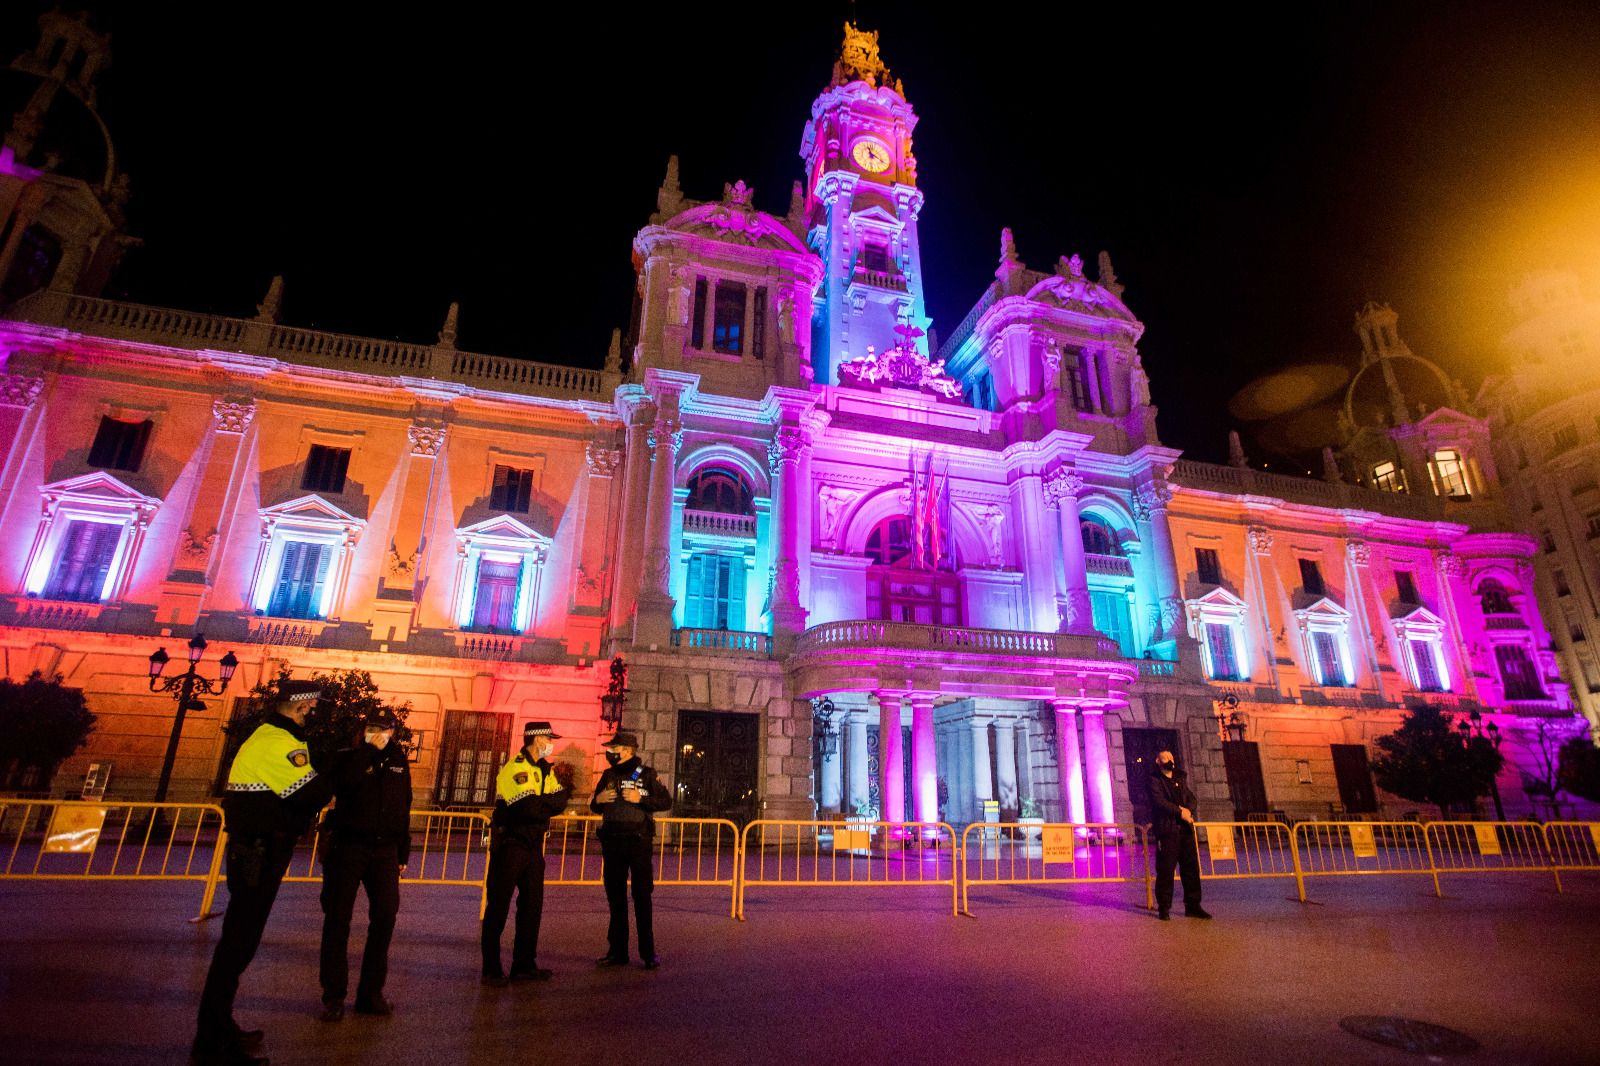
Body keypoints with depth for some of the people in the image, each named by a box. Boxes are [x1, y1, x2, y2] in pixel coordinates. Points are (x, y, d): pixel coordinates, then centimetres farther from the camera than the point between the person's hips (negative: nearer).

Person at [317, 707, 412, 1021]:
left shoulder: (399, 761, 11)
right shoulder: (348, 757, 1)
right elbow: (344, 781, -24)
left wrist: (403, 853, 14)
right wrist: (369, 750, -17)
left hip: (385, 850, 3)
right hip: (348, 846, -3)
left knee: (385, 916, 0)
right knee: (338, 918, 1)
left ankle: (371, 992, 13)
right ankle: (333, 996, 12)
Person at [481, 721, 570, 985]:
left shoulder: (546, 770, 10)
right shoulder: (515, 768, -17)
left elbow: (557, 804, 1)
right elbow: (531, 808, -27)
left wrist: (543, 803, -20)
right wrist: (562, 796, -13)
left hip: (534, 845, 8)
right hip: (510, 844, -8)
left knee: (532, 904, 11)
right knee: (498, 906, 1)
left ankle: (524, 965, 21)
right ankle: (491, 969, 12)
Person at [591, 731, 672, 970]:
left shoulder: (647, 775, -3)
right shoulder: (608, 775, 12)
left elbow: (666, 802, -6)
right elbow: (596, 808, 21)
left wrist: (641, 799, -18)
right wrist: (597, 800, -2)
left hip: (639, 841, -5)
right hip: (612, 842, 5)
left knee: (642, 897, -2)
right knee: (615, 898, 10)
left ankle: (648, 952, 7)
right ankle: (617, 951, 21)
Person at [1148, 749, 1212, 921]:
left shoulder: (1181, 778, 19)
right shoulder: (1154, 780, -1)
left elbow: (1191, 797, 12)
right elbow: (1159, 801, -13)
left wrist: (1188, 810, -8)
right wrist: (1180, 812, -16)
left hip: (1185, 829, 6)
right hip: (1167, 829, -6)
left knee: (1192, 868, 6)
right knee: (1165, 870, -3)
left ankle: (1193, 906, 16)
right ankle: (1164, 908, 4)